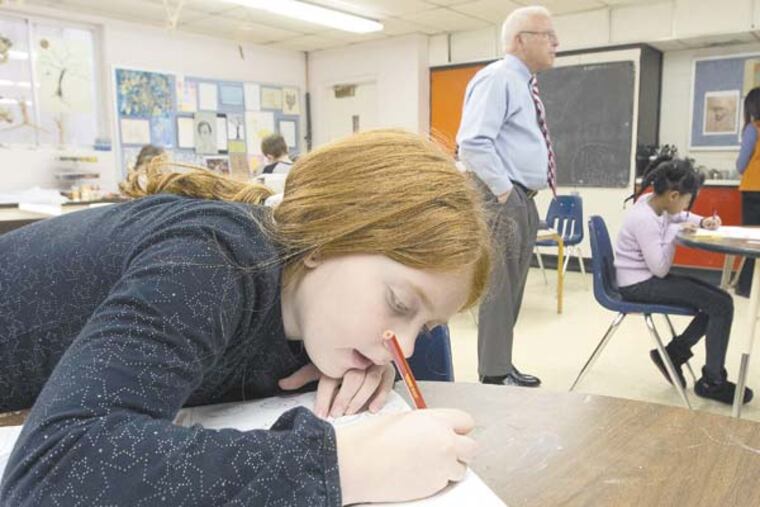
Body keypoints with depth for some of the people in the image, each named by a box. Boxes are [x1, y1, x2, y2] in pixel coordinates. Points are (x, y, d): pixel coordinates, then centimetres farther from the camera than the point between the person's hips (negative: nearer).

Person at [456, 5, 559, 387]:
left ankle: (503, 368, 28)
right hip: (502, 200, -10)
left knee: (512, 290, 15)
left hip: (524, 200, 10)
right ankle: (493, 377, 7)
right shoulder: (498, 78, -11)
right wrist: (503, 190, -19)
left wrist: (520, 195, 16)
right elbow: (473, 143, -23)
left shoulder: (523, 84, 19)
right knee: (498, 291, -4)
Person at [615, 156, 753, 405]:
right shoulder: (643, 220, -27)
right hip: (639, 286, -10)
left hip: (649, 278, 10)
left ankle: (673, 353, 15)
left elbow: (680, 216, 24)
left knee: (717, 299, 9)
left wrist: (702, 222, 4)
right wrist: (674, 233, -16)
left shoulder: (655, 203, 0)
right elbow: (660, 269, -22)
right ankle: (712, 382, 1)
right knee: (722, 304, -12)